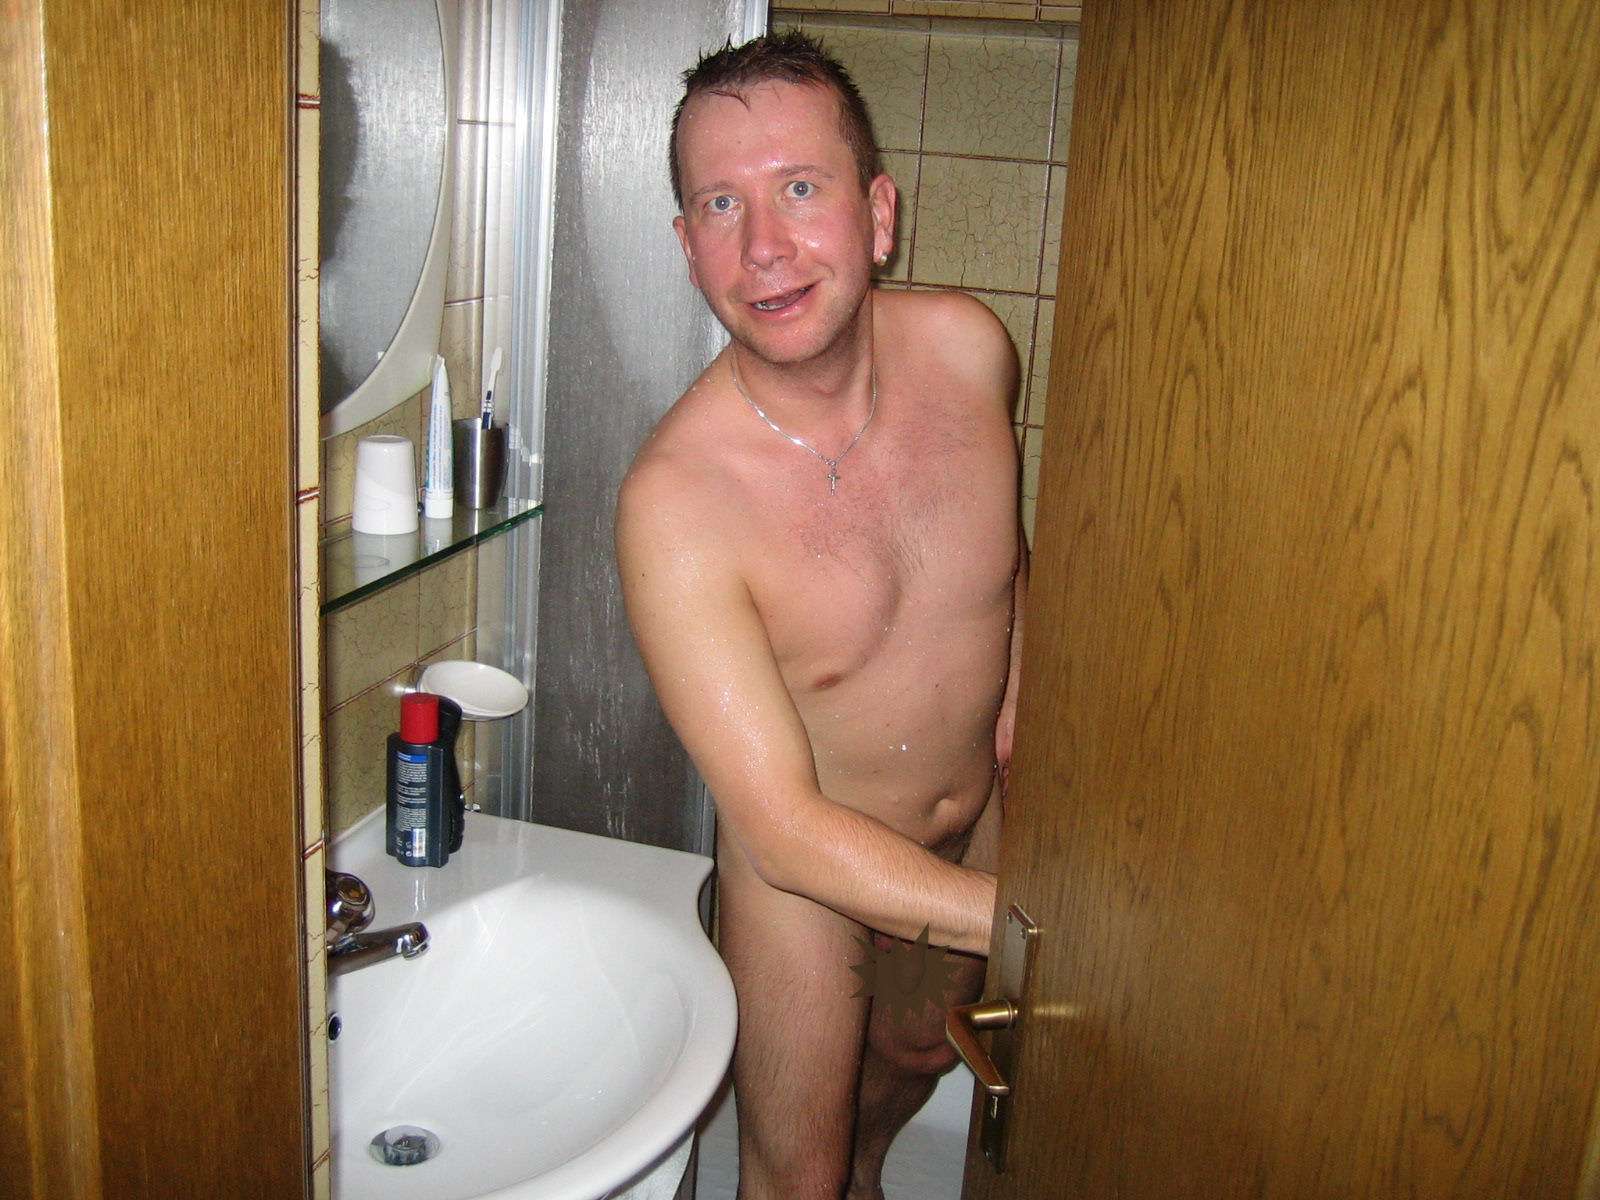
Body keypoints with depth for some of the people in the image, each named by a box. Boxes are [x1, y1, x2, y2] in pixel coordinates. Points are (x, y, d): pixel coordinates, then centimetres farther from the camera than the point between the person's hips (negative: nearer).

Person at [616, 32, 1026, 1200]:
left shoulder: (969, 345, -19)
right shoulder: (675, 500, -34)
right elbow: (787, 832, -33)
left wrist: (1010, 683, 0)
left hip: (980, 821, 6)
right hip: (806, 867, -5)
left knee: (921, 1052, 33)